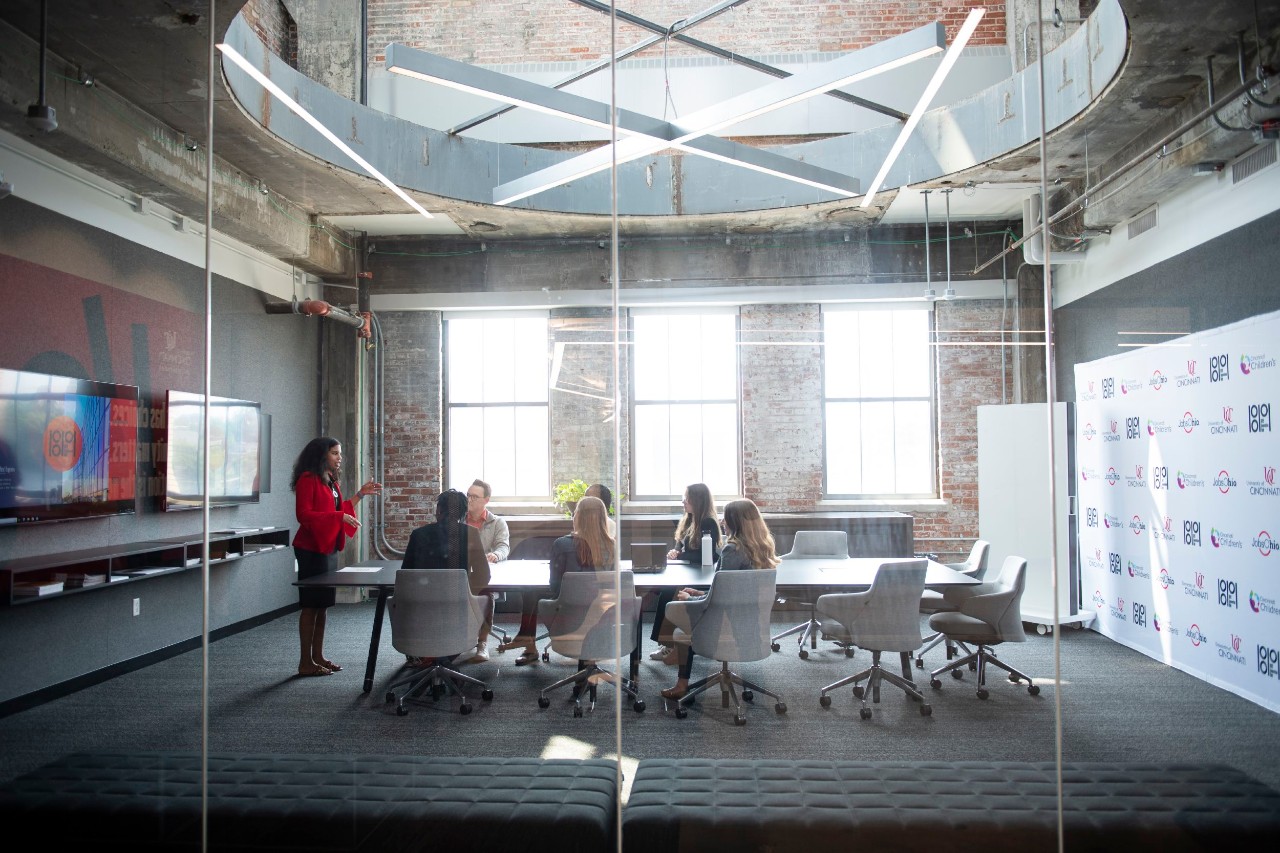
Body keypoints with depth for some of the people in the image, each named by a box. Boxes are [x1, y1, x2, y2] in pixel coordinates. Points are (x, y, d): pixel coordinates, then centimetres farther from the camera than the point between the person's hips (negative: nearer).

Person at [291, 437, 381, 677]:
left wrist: (360, 494, 14)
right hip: (311, 549, -9)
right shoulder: (308, 479, -11)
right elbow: (304, 515, -18)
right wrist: (338, 517, -24)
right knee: (310, 605, -5)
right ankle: (305, 663, 0)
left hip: (328, 548, 9)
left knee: (322, 604, 10)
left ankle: (318, 657, 17)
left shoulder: (331, 481, 17)